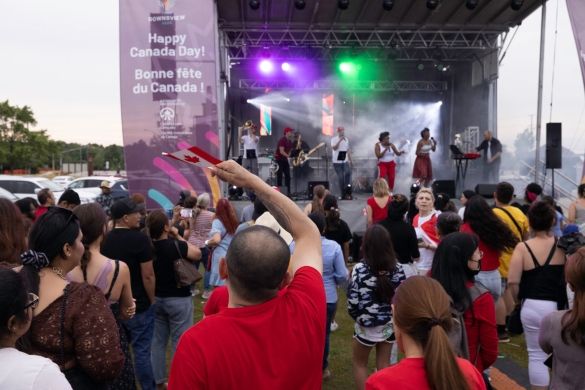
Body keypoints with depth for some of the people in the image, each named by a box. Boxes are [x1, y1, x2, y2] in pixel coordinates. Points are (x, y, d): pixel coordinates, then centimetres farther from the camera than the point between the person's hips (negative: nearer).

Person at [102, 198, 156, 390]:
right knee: (142, 351, 4)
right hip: (139, 306, -6)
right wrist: (151, 300, -3)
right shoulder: (139, 238, -17)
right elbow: (148, 275, -18)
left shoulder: (105, 240, 1)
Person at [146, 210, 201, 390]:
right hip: (178, 299, -6)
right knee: (180, 342, 5)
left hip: (156, 298, 6)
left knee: (158, 341, 15)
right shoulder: (176, 245, -22)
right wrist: (178, 236, -4)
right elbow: (197, 254, -6)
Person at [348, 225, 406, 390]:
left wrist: (358, 317, 3)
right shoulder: (397, 268, -8)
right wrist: (391, 314, 14)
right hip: (390, 324, 4)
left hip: (367, 326, -3)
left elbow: (352, 301, -17)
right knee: (384, 364, 19)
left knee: (359, 363, 19)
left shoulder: (360, 269, -20)